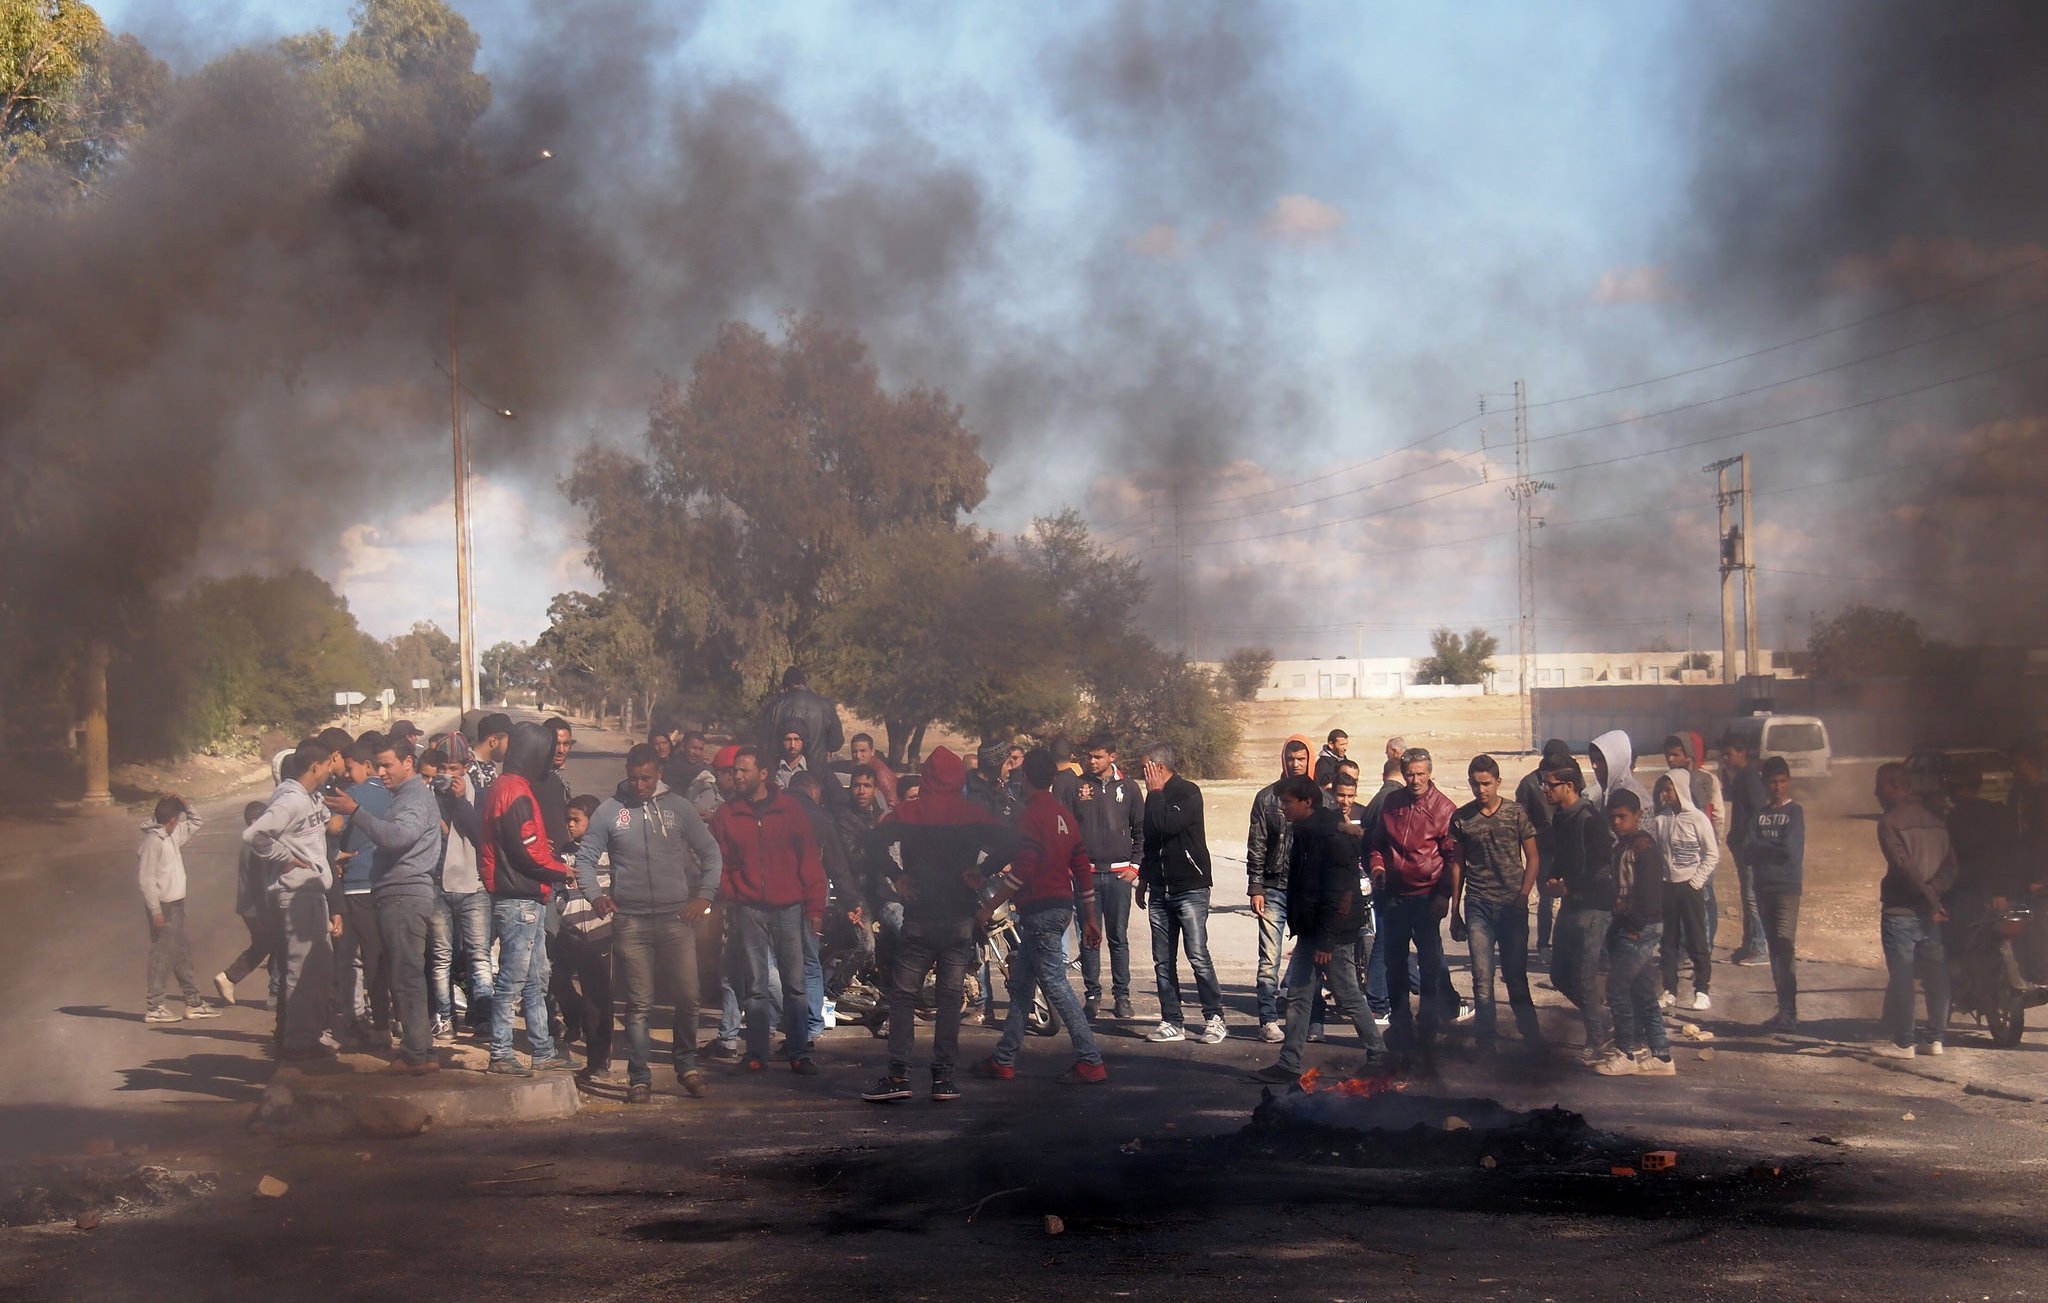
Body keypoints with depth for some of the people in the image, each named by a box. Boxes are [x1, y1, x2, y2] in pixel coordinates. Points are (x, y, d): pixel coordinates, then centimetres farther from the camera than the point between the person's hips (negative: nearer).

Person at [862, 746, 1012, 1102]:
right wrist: (979, 872, -2)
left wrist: (896, 878, -5)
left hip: (919, 916, -1)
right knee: (950, 997, 7)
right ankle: (943, 1077, 4)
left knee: (903, 996, 5)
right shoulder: (973, 814, 2)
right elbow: (1007, 845, -10)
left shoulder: (909, 812, -1)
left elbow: (876, 843, -15)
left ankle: (898, 1076, -4)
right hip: (961, 917, 1)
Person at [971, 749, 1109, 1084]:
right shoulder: (1065, 815, 13)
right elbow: (1083, 869, 14)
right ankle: (1004, 1060, 21)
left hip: (1039, 908, -9)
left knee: (1055, 984, -9)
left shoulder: (1029, 815, -12)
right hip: (1062, 906, 9)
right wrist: (1089, 918, 19)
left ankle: (1090, 1062, -13)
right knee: (1021, 983, 16)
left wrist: (989, 908, -16)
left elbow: (1021, 870, -21)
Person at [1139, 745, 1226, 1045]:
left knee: (1198, 956, -12)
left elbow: (1165, 826, -23)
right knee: (1163, 961, 4)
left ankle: (1214, 1018, -5)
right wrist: (1144, 877, 23)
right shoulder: (1157, 797, 16)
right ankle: (1172, 1022, 8)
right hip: (1160, 890, 8)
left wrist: (1155, 793, -10)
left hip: (1190, 888, -8)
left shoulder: (1189, 793, -8)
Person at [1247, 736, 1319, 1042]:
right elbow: (1256, 847, 5)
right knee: (1270, 959, -3)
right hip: (1275, 890, 0)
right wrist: (1255, 888, -1)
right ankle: (1269, 1020, 2)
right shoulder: (1267, 797, 6)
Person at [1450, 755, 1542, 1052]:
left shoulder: (1516, 813, 1)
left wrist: (1522, 896, -8)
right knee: (1482, 975, -4)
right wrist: (1455, 910, 9)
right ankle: (1486, 1040, 2)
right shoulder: (1461, 818, 5)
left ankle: (1530, 1033, 21)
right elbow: (1458, 864, 10)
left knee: (1516, 973, 6)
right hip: (1478, 905, 1)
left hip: (1512, 905, -1)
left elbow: (1533, 858, 4)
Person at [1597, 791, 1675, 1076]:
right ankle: (1660, 1055, 13)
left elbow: (1650, 892, -20)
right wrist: (1616, 928, 13)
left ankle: (1628, 1053, 1)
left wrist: (1634, 928, -19)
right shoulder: (1622, 846, 14)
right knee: (1643, 993, 10)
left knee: (1618, 988, -7)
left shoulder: (1643, 846, -15)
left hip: (1640, 930, -10)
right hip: (1628, 930, 10)